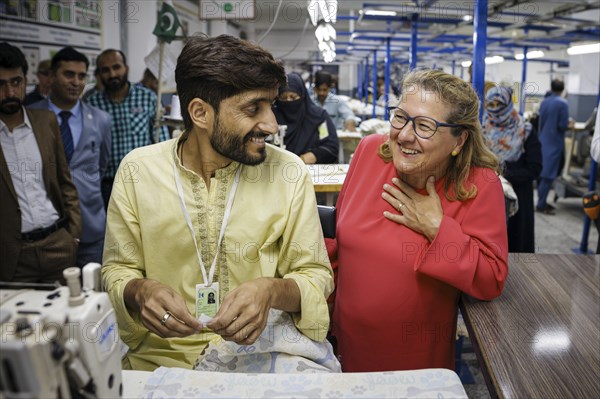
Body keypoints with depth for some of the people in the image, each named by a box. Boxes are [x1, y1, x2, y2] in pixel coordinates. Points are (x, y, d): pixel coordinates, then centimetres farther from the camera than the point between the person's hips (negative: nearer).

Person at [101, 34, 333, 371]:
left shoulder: (289, 173, -5)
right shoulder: (137, 170, -3)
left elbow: (315, 275, 1)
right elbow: (118, 270, 5)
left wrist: (272, 291, -21)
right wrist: (139, 292, -18)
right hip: (162, 355, 2)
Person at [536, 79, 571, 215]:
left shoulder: (544, 102, 5)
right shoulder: (563, 103, -13)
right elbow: (563, 125, -16)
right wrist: (569, 124, 4)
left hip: (543, 141, 6)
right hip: (554, 143, -6)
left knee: (542, 174, 13)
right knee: (548, 175, -3)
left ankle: (542, 201, 21)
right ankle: (541, 205, -1)